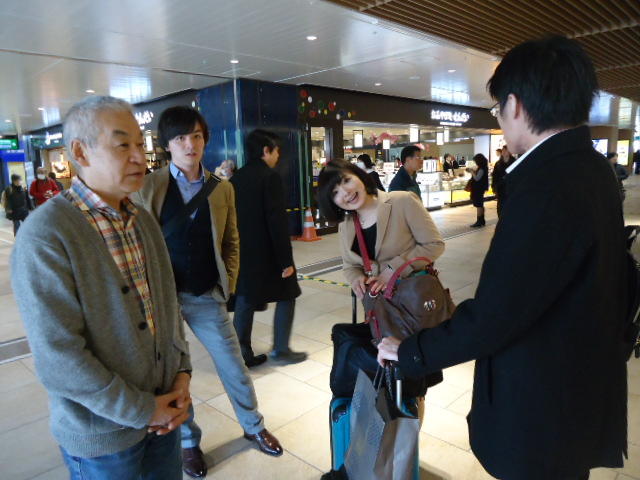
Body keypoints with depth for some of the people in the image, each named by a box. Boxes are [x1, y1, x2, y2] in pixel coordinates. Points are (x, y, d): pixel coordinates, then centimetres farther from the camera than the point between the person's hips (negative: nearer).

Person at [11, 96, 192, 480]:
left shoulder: (144, 221, 3)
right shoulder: (45, 234, -19)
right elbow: (58, 358, -22)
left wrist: (182, 373, -2)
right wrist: (142, 412, -15)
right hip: (103, 434, -6)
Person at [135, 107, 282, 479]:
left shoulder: (223, 188, 3)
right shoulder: (148, 186, -5)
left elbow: (231, 242, 8)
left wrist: (228, 284, -1)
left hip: (207, 296, 2)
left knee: (234, 367, 11)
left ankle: (253, 427, 36)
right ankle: (188, 441, 36)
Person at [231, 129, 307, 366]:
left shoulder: (236, 178, 8)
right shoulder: (270, 177, -14)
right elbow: (277, 222, -19)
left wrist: (236, 252, 17)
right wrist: (286, 259, -15)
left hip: (242, 252, 7)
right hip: (266, 253, -7)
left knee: (244, 302, 12)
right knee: (287, 296, 10)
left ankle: (243, 353, 19)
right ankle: (281, 350, 15)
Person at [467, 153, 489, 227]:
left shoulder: (481, 169, -20)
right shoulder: (482, 168, 10)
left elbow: (477, 178, -23)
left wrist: (472, 171, -14)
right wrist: (472, 171, 7)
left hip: (478, 189, -10)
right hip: (479, 188, 10)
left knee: (478, 205, -6)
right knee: (480, 205, 15)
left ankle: (479, 222, -3)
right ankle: (482, 221, 22)